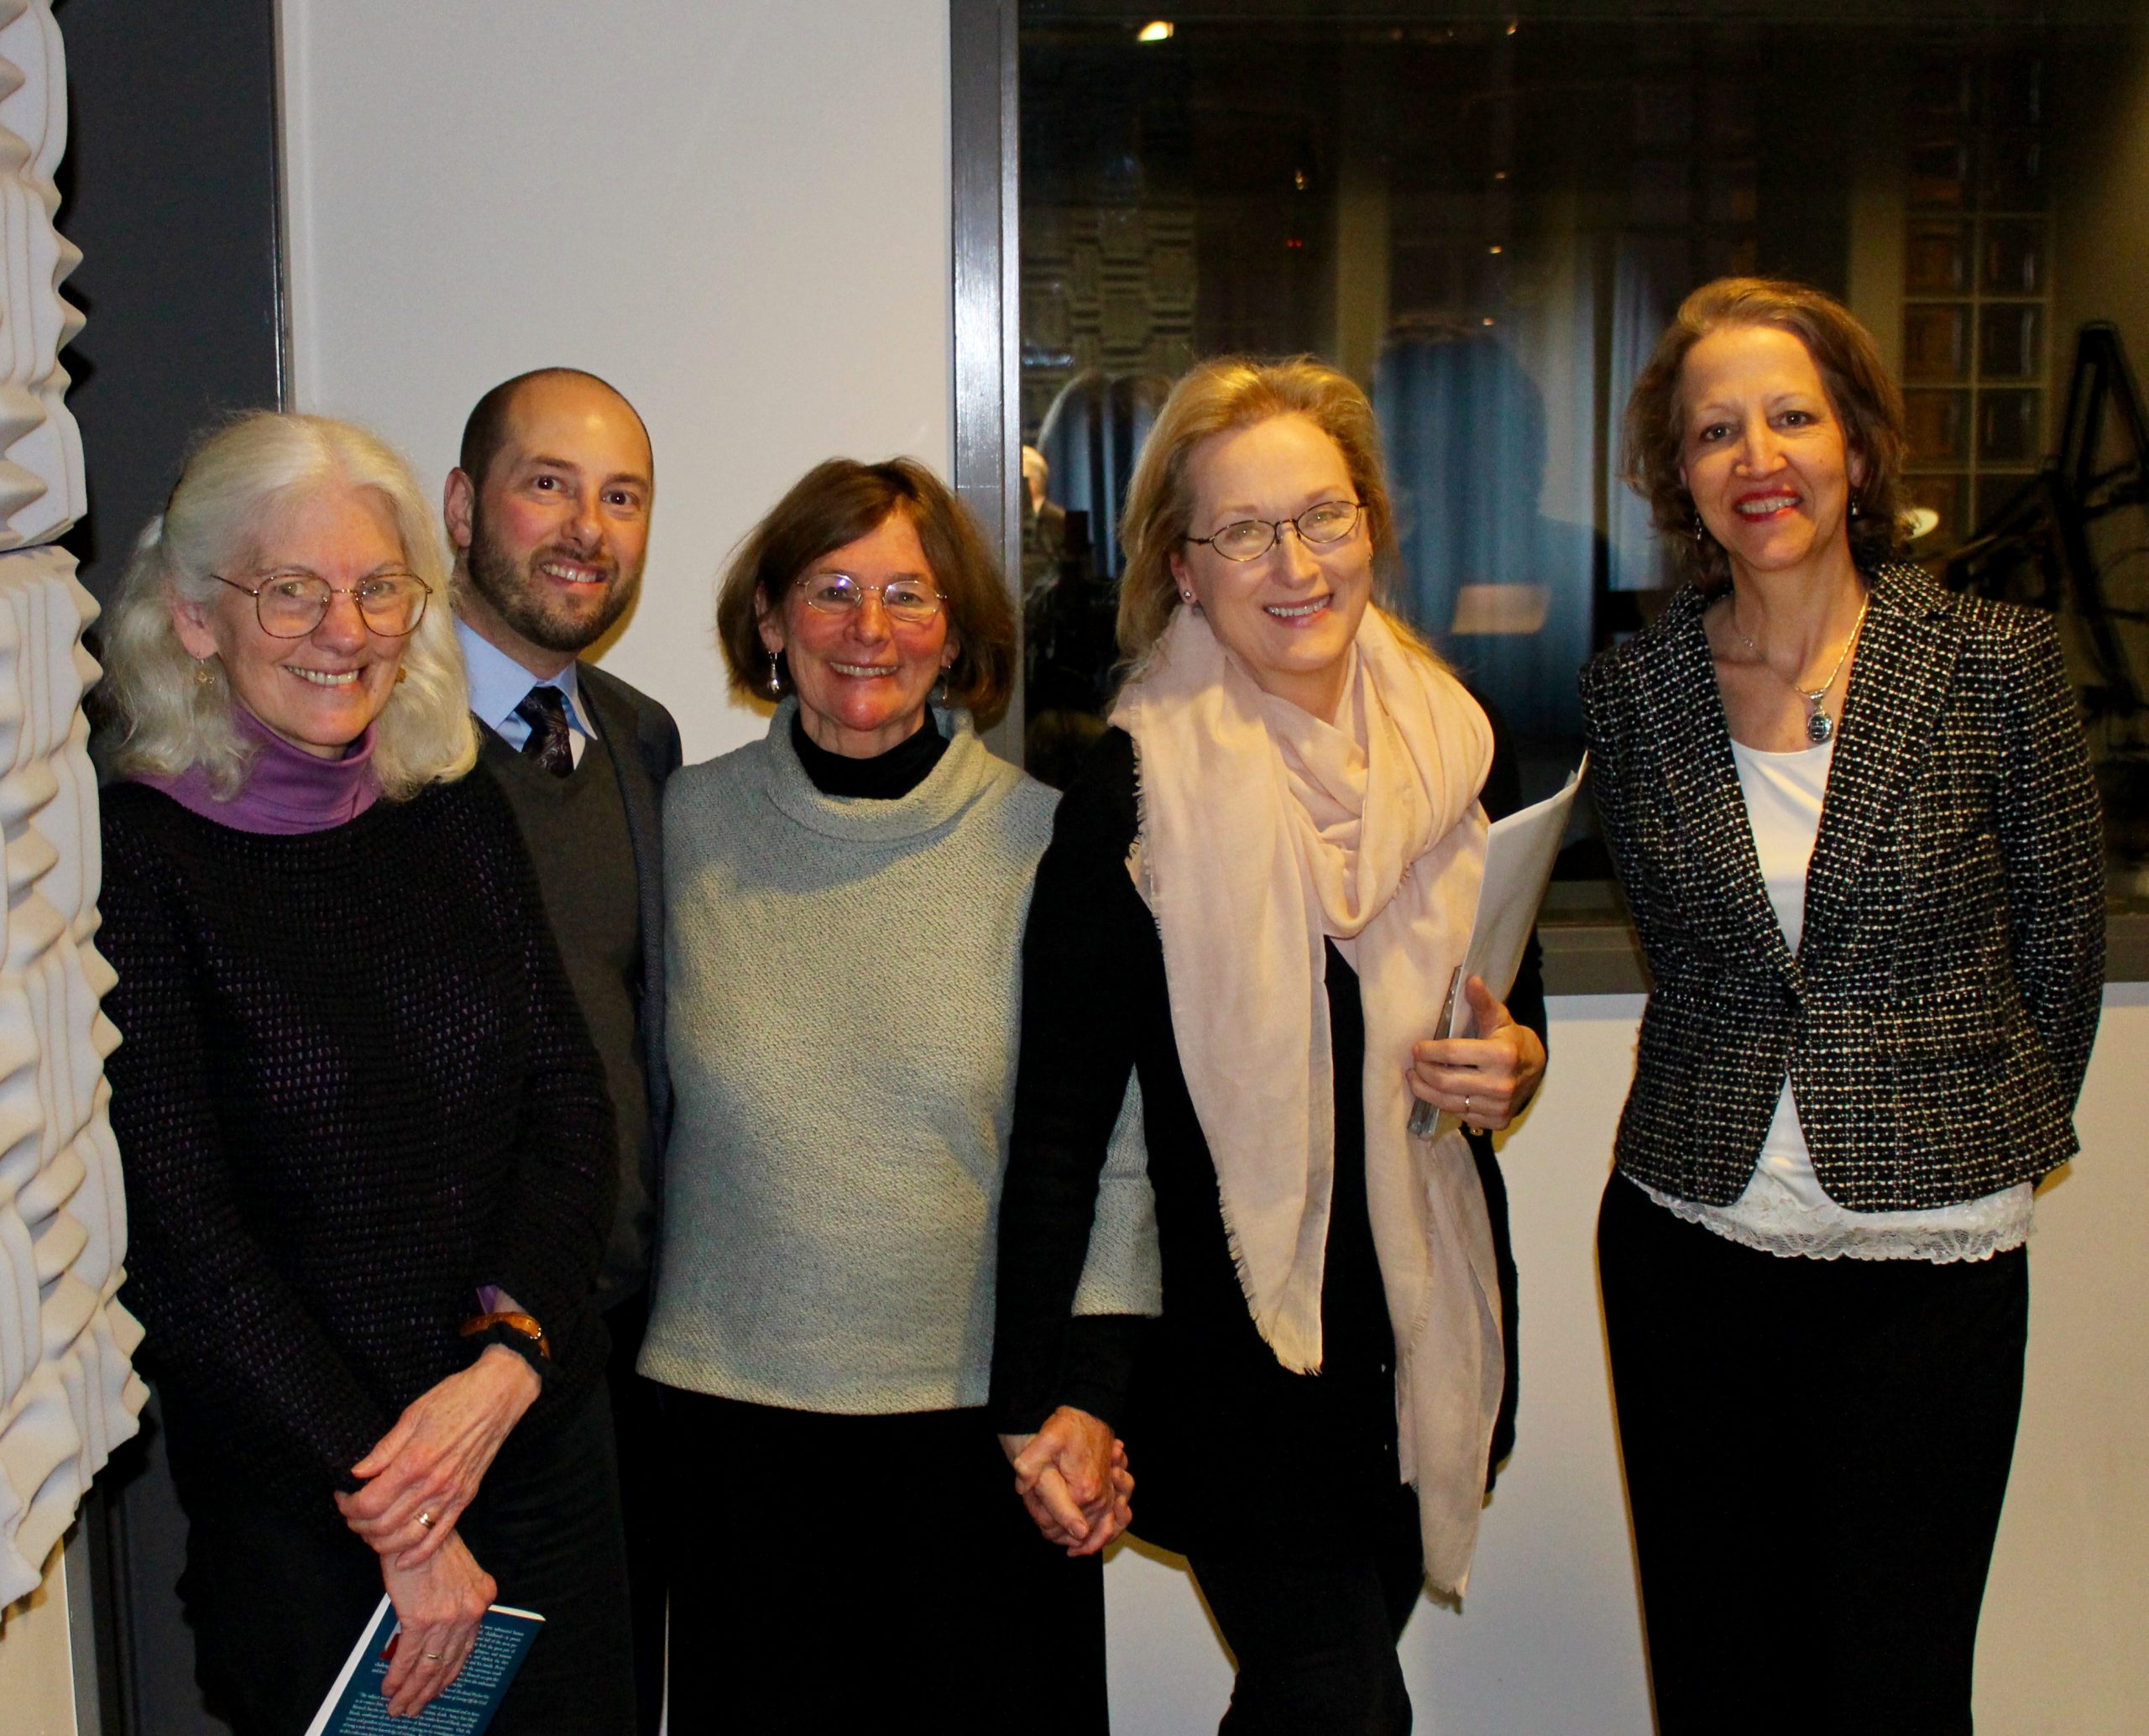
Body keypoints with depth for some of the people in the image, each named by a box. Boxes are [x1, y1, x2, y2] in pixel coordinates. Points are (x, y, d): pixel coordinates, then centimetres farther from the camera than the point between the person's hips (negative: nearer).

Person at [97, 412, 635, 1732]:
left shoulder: (459, 817, 4)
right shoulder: (139, 856, -10)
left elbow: (573, 1111, 1)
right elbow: (179, 1234, -13)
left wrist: (507, 1360, -15)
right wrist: (387, 1510, -14)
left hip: (546, 1449, 4)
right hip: (299, 1508, -4)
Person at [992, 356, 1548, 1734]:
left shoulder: (1452, 744, 4)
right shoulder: (1138, 788, -13)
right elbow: (1061, 1116, -13)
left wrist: (1516, 1065, -5)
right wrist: (1049, 1393, -15)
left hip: (1432, 1324, 5)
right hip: (1238, 1349, -5)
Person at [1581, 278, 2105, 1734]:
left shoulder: (1998, 660, -5)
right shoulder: (1635, 694, 2)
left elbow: (2063, 952, 4)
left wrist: (1993, 1148, 9)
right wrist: (1733, 1131, 9)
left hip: (1929, 1260, -2)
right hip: (1688, 1246, 2)